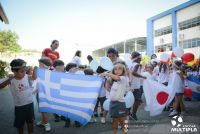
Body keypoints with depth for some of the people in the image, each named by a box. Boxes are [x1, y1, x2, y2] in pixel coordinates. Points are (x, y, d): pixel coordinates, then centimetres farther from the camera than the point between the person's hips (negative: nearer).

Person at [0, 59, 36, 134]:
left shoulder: (26, 77, -8)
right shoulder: (11, 80, -16)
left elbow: (34, 78, 9)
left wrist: (34, 69, -6)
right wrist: (8, 80, -37)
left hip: (30, 104, 3)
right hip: (19, 106, -3)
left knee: (30, 121, 22)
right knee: (20, 124, 17)